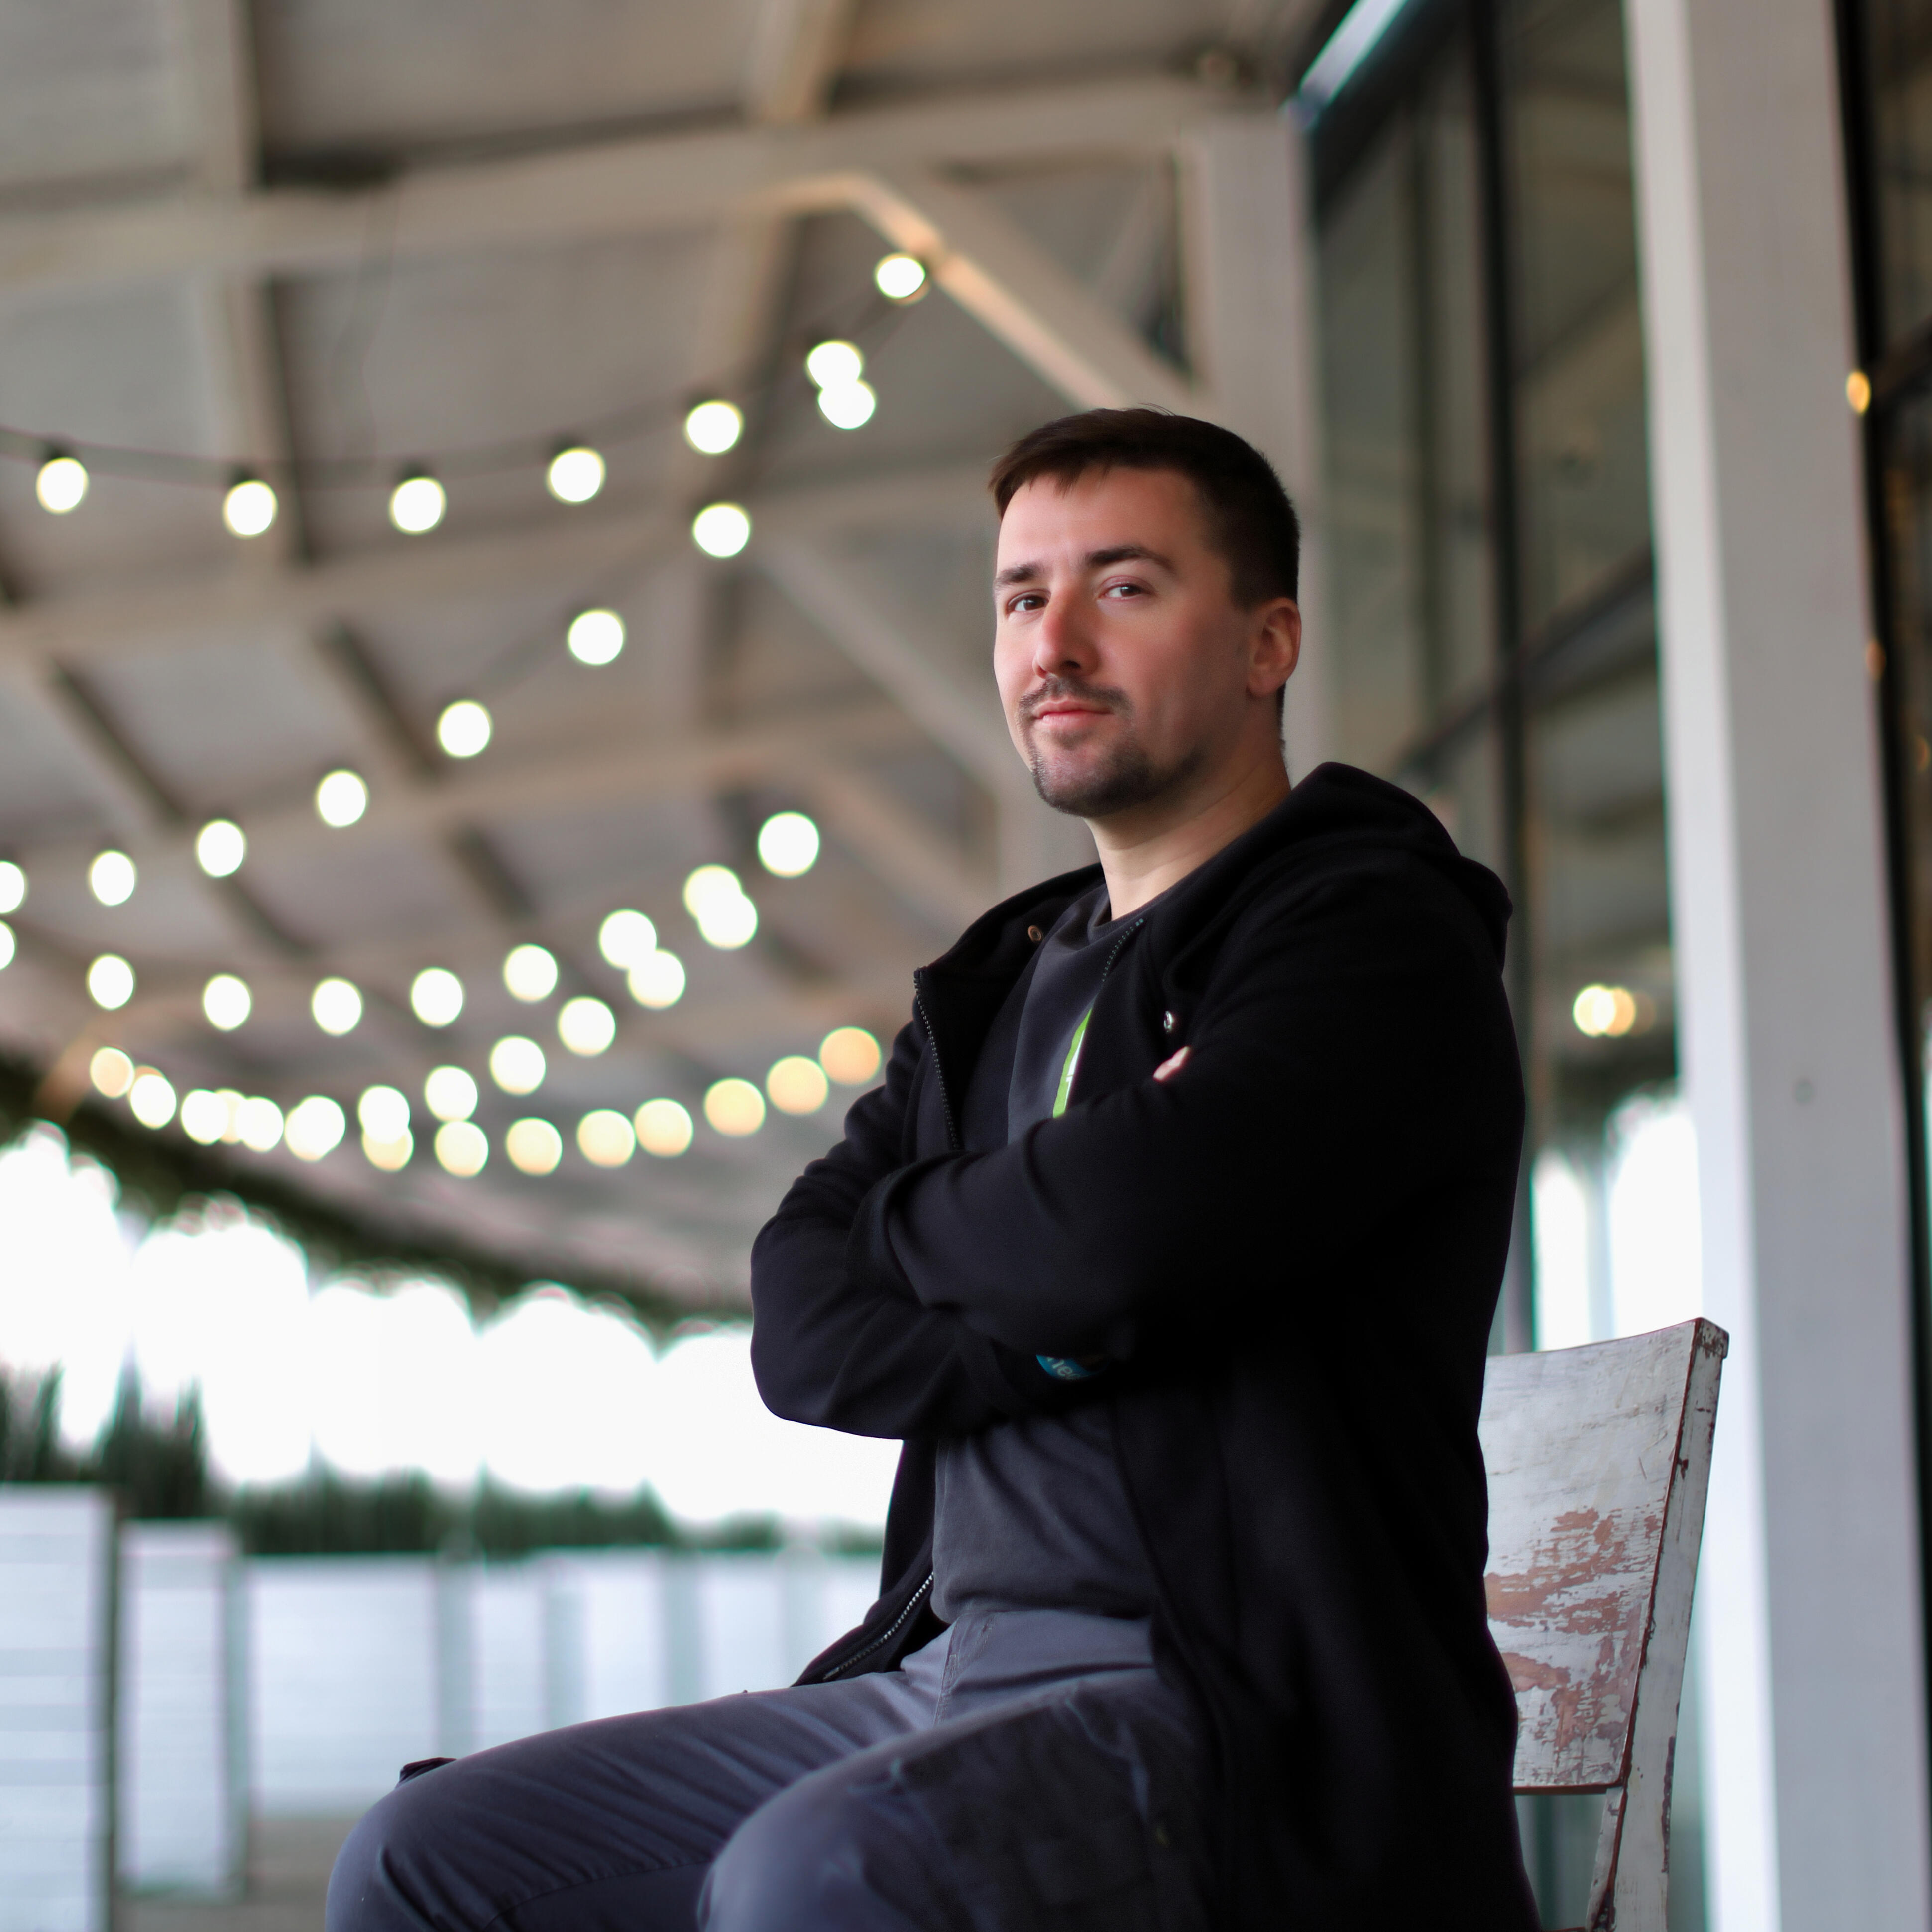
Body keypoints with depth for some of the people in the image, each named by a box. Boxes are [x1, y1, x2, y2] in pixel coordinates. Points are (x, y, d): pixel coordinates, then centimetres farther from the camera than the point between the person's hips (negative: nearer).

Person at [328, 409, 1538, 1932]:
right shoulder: (1003, 986, 20)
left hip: (1232, 1714, -8)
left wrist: (913, 1220, 0)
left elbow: (1115, 1233, -22)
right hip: (939, 1678, 8)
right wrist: (1061, 1328, -10)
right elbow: (801, 1330, 8)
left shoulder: (1379, 937, -4)